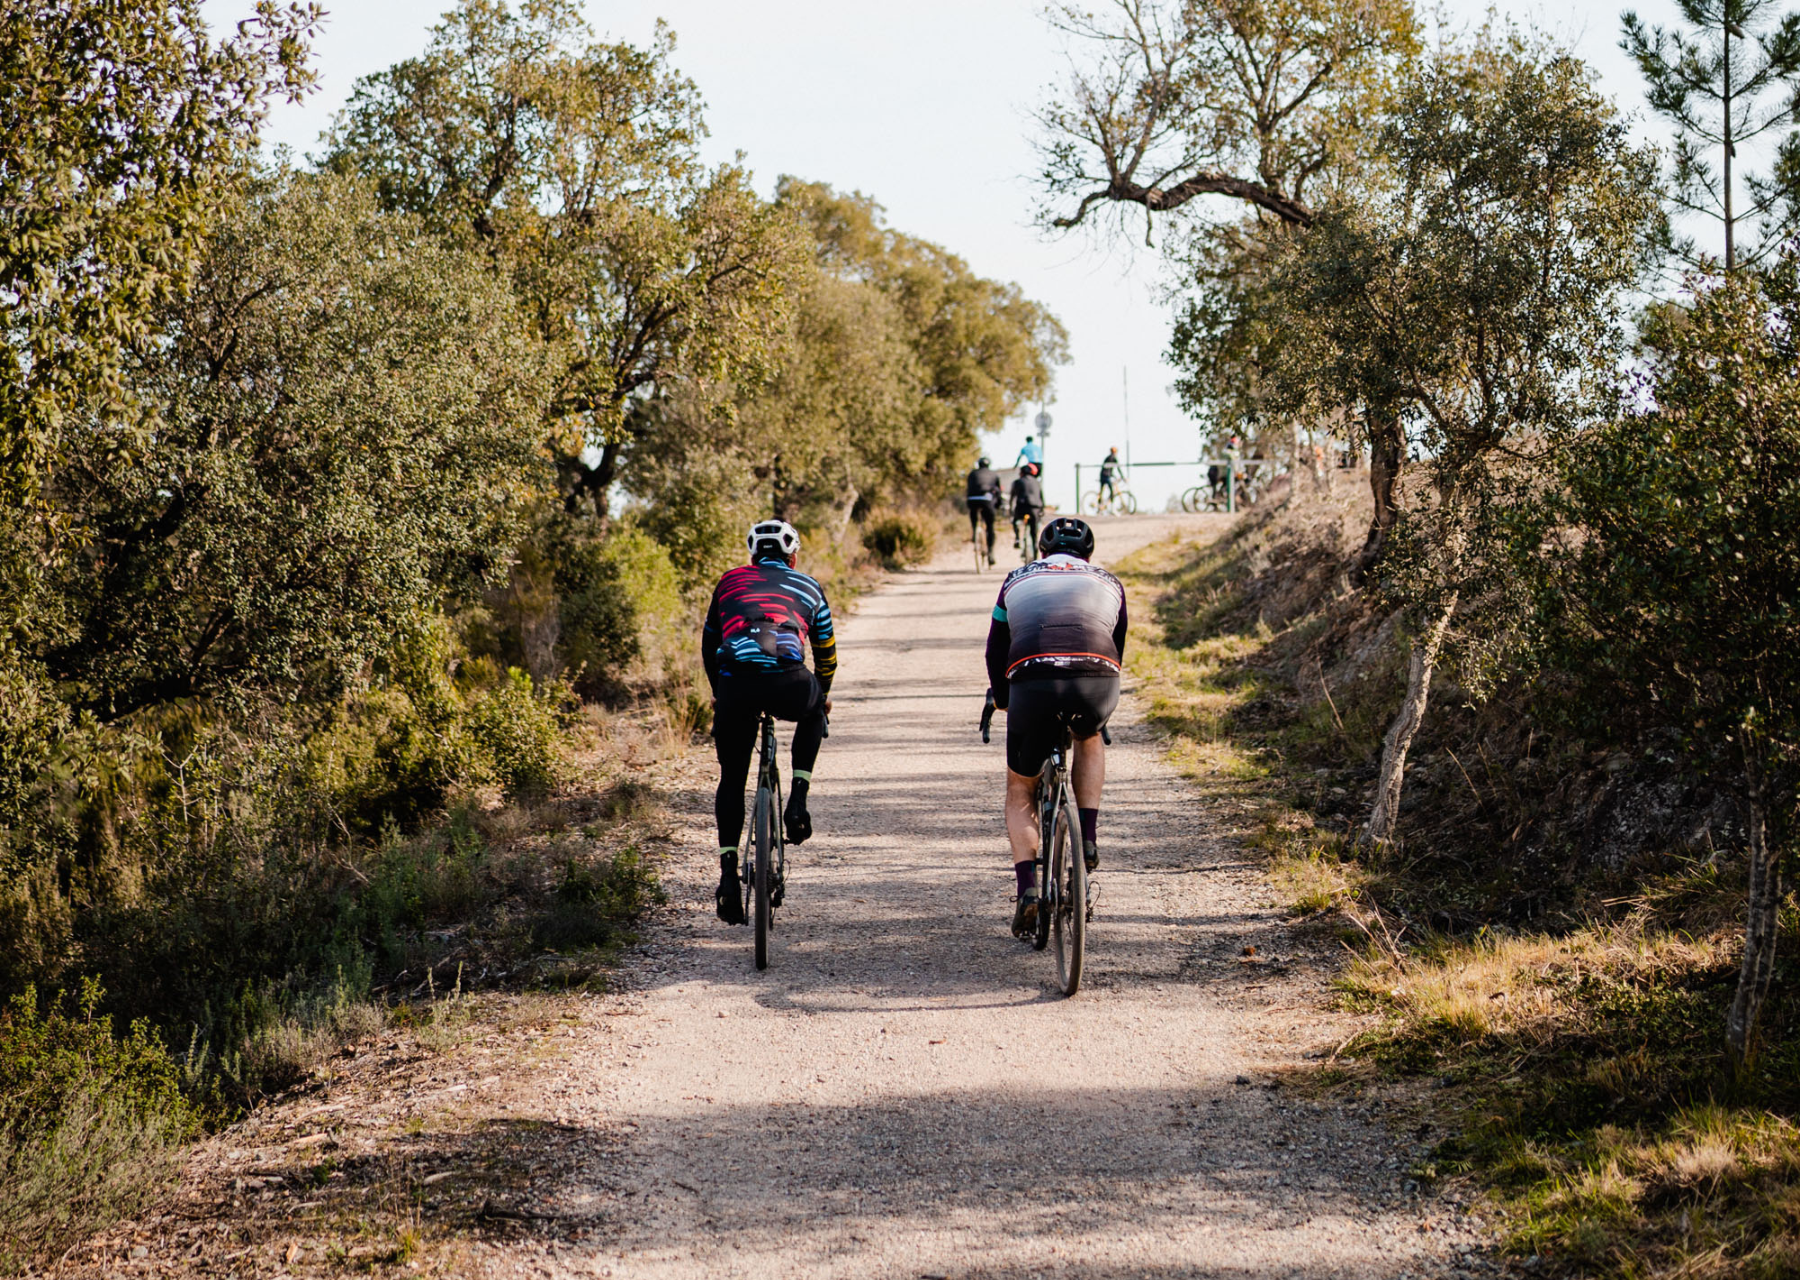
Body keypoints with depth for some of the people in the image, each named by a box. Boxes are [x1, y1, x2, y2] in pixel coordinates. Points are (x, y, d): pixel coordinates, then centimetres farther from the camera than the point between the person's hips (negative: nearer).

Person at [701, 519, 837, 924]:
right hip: (788, 685, -1)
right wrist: (823, 695, 57)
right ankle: (798, 802, 21)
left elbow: (709, 645, 37)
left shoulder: (730, 582, 29)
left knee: (731, 779, 19)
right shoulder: (808, 587, 28)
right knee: (813, 710, 36)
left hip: (736, 685, 1)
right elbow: (826, 651, 38)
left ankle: (728, 872, 5)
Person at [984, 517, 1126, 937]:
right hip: (1097, 682, 1)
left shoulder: (1018, 580, 30)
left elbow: (996, 653, 35)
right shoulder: (1108, 582, 31)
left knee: (1020, 790, 19)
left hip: (1033, 683, -1)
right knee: (1090, 739, 37)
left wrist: (1001, 699, 52)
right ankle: (1089, 837, 21)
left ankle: (1027, 886, 1)